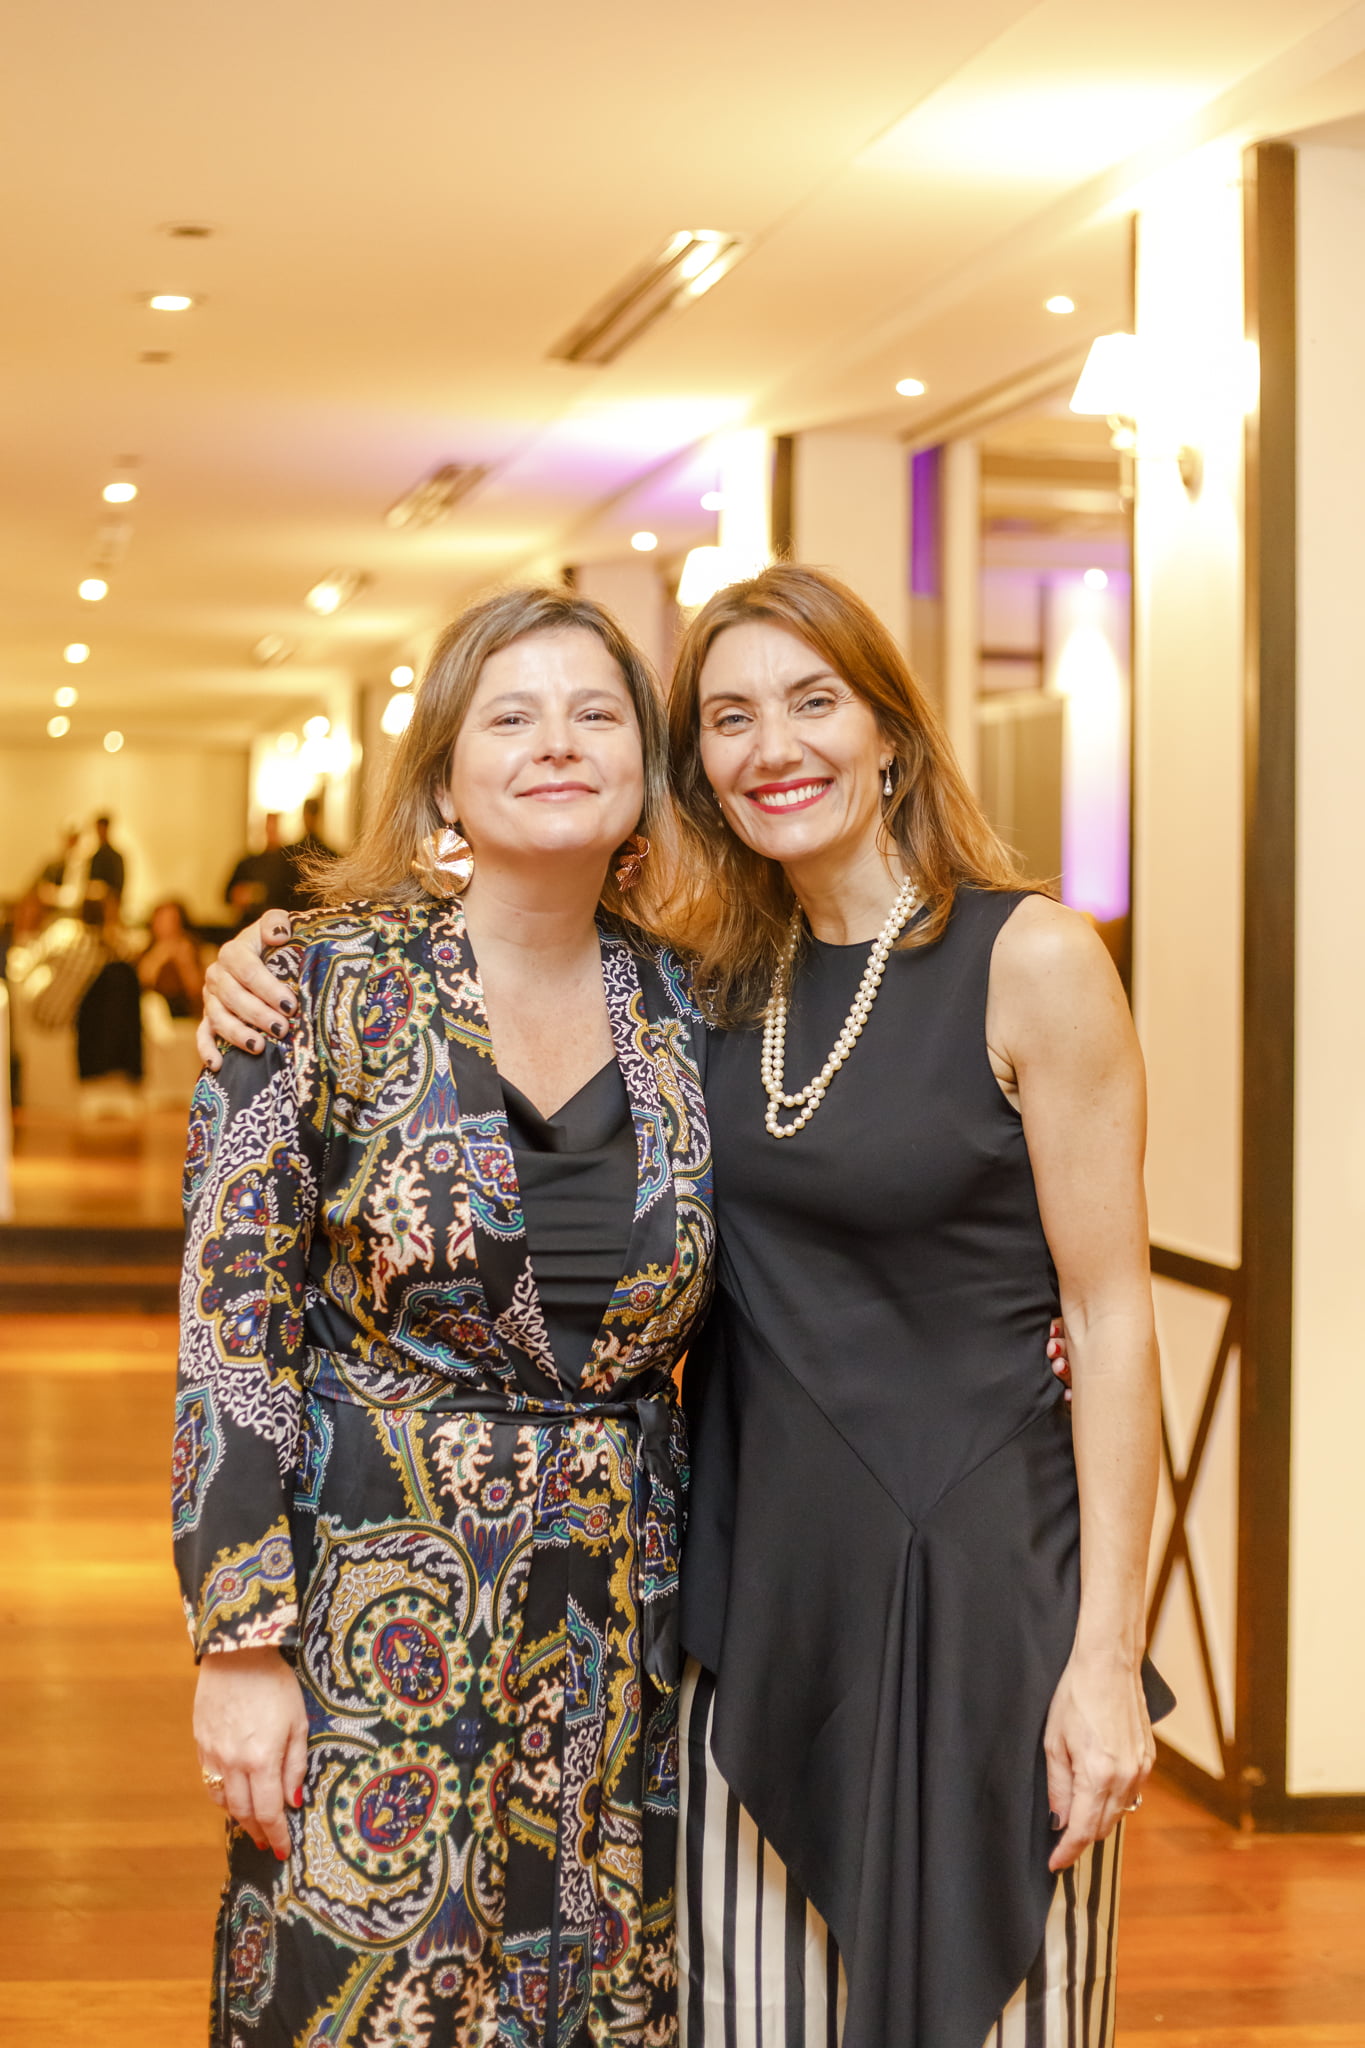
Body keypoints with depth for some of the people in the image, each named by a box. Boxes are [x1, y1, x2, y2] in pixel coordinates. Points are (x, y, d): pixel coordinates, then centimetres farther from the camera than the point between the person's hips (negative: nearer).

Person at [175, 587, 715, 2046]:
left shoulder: (676, 1005, 5)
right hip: (382, 1598, -4)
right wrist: (242, 1644, -12)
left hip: (621, 1613, 4)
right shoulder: (327, 982, -7)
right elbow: (230, 1321, -9)